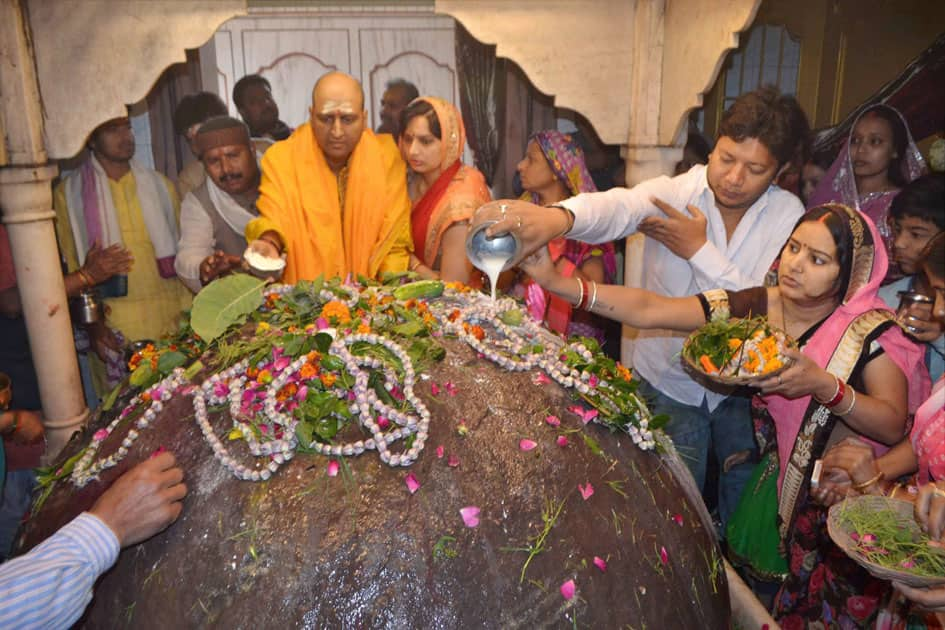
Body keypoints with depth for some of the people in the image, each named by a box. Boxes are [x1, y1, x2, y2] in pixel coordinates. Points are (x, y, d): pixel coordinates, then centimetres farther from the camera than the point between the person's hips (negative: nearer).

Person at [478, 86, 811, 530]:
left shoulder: (788, 216, -10)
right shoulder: (672, 193, -15)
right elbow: (615, 207, -38)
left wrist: (700, 251, -26)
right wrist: (560, 216, -59)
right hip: (668, 380, -1)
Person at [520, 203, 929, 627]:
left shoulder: (870, 330, -18)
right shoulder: (754, 306, -12)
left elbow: (893, 426, -20)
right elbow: (647, 310, -20)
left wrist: (824, 385, -37)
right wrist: (556, 281, -29)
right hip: (776, 481, 3)